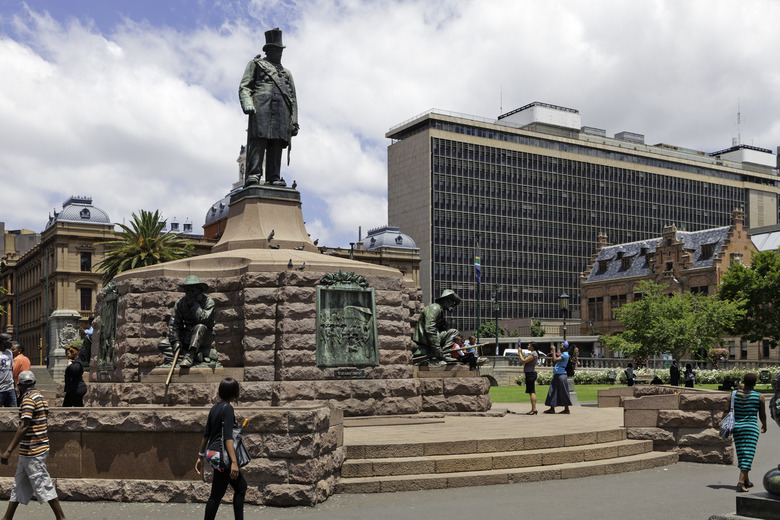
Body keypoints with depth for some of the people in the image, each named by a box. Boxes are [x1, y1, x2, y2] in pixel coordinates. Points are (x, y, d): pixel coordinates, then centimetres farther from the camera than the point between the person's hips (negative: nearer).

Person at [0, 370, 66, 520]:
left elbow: (24, 427, -23)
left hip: (32, 452, -10)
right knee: (19, 485, 15)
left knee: (43, 486, -4)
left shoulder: (29, 398, -16)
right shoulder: (41, 398, 13)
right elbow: (46, 425, 16)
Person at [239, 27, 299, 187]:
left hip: (282, 111, 4)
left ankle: (273, 178, -14)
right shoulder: (256, 64, 22)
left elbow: (293, 99, 25)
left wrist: (294, 121, 10)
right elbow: (244, 86, 9)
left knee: (277, 144, -8)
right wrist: (247, 104, -12)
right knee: (258, 140, -18)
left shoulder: (287, 73, 34)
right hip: (261, 107, -4)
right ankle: (253, 175, -26)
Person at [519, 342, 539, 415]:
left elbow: (524, 361, -19)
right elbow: (523, 361, 20)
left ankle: (534, 409, -14)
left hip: (530, 374, -11)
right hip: (530, 374, 11)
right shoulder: (532, 353, 17)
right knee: (531, 392, 12)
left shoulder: (533, 354, -15)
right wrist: (521, 353, 16)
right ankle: (533, 409, 15)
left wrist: (520, 353, -8)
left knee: (531, 392, -12)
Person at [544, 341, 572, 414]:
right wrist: (553, 353, 13)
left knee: (563, 393, -3)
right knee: (553, 392, 8)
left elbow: (555, 360, -24)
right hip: (556, 375, 10)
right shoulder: (562, 354, 19)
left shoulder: (565, 355, -12)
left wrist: (554, 351, -15)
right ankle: (552, 409, 10)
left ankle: (566, 409, 4)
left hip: (561, 375, -10)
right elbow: (554, 362, 22)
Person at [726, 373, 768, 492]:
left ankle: (746, 480, 28)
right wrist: (764, 426, 23)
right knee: (747, 455, -4)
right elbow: (762, 415, 4)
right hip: (752, 428, -3)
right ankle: (741, 482, -15)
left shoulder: (734, 394, 1)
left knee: (741, 454, 16)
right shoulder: (759, 397, -5)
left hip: (737, 427, 3)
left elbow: (727, 412, 1)